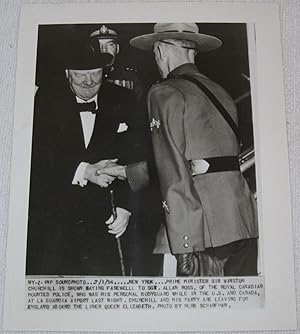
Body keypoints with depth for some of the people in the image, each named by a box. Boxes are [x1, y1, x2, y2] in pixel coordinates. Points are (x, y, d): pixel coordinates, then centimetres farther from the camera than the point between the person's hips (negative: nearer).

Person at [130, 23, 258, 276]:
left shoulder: (164, 93, -5)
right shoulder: (221, 93, 16)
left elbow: (174, 172, -13)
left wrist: (185, 243, -14)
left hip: (206, 232, -7)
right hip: (245, 224, 7)